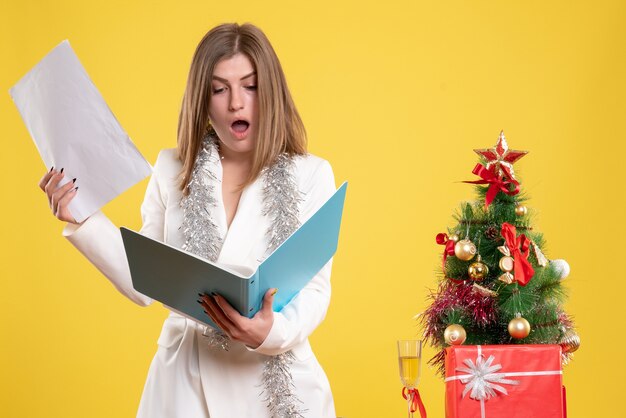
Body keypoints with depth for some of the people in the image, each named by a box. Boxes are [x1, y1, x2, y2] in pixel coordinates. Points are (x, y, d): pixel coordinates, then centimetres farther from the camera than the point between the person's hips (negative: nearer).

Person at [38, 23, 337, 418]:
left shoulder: (310, 174, -4)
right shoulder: (172, 169, 4)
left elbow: (315, 288, -7)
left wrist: (275, 330, -26)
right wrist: (83, 220, -5)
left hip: (277, 383, -2)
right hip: (184, 379, 2)